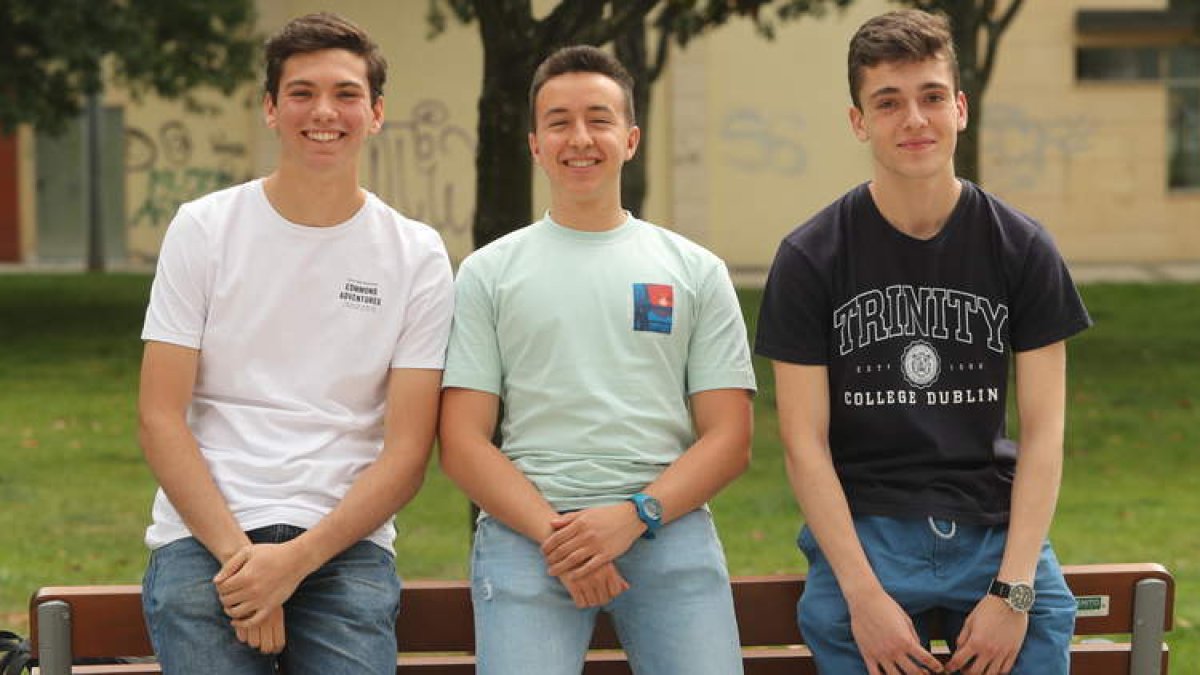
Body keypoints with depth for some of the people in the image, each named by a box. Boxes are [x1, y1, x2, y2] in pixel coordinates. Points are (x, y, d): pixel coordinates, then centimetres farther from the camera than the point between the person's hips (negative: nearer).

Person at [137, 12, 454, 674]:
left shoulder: (417, 257, 5)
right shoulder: (202, 229, 5)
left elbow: (408, 450, 1)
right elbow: (160, 418, 1)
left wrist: (297, 559, -12)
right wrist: (237, 552, -12)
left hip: (344, 542, 0)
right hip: (204, 537, 0)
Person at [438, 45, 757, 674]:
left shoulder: (695, 271, 13)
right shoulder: (488, 273, 11)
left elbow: (729, 438, 7)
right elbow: (462, 443, 4)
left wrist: (635, 516, -9)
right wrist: (553, 533, -10)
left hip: (667, 526, 1)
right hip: (524, 529, -1)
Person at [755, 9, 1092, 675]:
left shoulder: (1022, 249, 3)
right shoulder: (809, 259, -1)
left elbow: (1042, 432, 0)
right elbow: (804, 441, -3)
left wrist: (1012, 590, -10)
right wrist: (864, 594, -13)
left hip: (997, 527, 1)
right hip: (861, 531, -1)